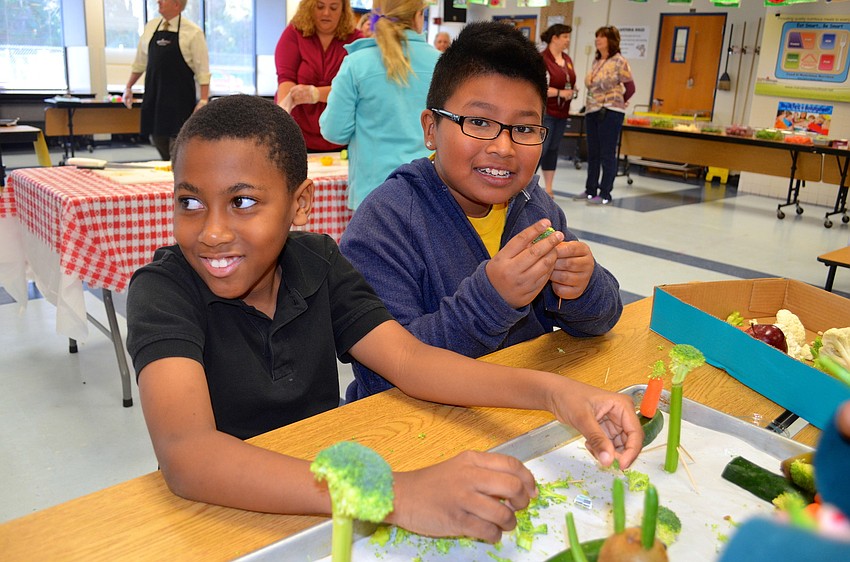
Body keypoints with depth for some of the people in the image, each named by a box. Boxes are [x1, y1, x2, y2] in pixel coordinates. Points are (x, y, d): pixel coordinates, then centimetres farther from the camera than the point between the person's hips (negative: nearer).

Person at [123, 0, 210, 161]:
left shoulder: (192, 32, -6)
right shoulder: (150, 27, 9)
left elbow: (202, 70, -8)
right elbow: (140, 62, 18)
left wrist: (203, 101, -15)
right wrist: (128, 87, 20)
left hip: (180, 100, -5)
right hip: (153, 97, 5)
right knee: (158, 140, 9)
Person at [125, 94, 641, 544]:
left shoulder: (316, 263, -2)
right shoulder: (163, 289, -17)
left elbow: (407, 358, -11)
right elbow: (186, 453, -32)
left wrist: (552, 391, -26)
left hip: (326, 493, 4)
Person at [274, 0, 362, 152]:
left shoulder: (355, 39, -2)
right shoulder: (293, 33, -1)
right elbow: (286, 77, -13)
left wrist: (315, 94, -30)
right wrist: (282, 112, -32)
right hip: (295, 136, 0)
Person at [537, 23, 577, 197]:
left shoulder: (567, 59, 13)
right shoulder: (542, 59, -11)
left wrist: (572, 91, 7)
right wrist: (560, 93, -19)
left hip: (562, 112, 7)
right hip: (545, 111, -7)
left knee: (553, 149, 11)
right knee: (540, 149, -9)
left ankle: (548, 188, 17)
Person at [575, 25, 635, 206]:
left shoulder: (619, 61, -7)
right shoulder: (596, 61, 12)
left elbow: (630, 88, -5)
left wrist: (616, 103, 3)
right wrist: (591, 104, 11)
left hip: (610, 113, -7)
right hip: (592, 112, 7)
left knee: (607, 154, -3)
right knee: (592, 153, 12)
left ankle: (605, 194, 2)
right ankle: (590, 190, 21)